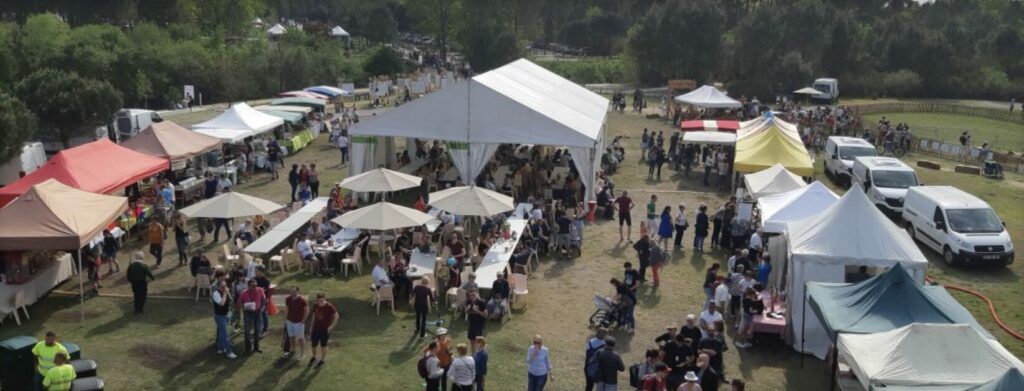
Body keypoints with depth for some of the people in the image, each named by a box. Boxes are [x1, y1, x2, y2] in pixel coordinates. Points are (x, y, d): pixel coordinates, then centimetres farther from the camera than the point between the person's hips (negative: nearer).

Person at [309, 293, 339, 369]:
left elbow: (336, 316, -13)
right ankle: (314, 358, 37)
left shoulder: (329, 307, -18)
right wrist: (312, 327, 13)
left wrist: (331, 326, -17)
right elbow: (314, 316, 11)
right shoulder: (315, 306, -2)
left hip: (325, 329, -4)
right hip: (316, 328, 4)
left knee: (323, 345, 8)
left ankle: (322, 361, 26)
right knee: (313, 344, 11)